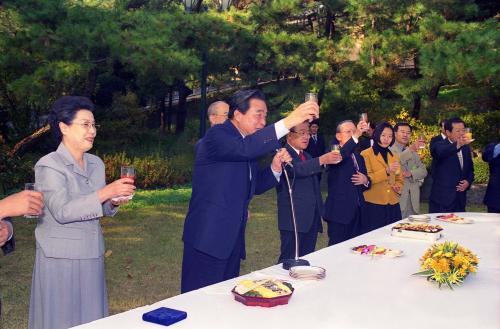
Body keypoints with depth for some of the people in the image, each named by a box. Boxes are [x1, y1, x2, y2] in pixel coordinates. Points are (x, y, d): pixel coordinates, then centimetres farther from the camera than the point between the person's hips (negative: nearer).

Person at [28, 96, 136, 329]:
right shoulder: (49, 166, -11)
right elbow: (62, 211, -22)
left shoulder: (96, 163, 8)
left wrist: (114, 201, -7)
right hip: (60, 258, -6)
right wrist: (105, 192, -27)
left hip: (92, 255, 6)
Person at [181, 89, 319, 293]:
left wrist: (275, 168, 1)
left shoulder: (249, 143, 15)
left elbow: (255, 186, 20)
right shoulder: (217, 135, -12)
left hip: (232, 238, 9)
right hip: (208, 236, -8)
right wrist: (289, 121, -37)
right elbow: (244, 148, -34)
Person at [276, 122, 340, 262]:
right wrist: (322, 160, -37)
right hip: (293, 218, -8)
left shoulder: (307, 156, 20)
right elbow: (296, 169, -29)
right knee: (290, 260, -5)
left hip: (312, 218, 8)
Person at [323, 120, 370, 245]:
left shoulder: (359, 157, 19)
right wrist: (356, 136, -38)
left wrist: (365, 180, 1)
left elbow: (366, 185, 25)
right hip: (340, 213, -7)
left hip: (357, 213, 7)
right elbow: (339, 157, -30)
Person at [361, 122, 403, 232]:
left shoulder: (394, 156, 19)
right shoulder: (366, 154, -1)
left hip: (393, 206, 5)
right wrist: (386, 171, -20)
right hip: (373, 205, -5)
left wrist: (398, 187, 3)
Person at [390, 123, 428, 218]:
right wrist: (410, 150, -30)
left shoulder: (414, 153, 19)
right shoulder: (390, 150, -3)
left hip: (413, 198, 6)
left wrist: (410, 173, -10)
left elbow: (423, 171, 11)